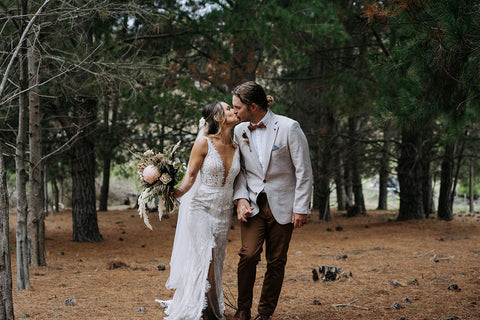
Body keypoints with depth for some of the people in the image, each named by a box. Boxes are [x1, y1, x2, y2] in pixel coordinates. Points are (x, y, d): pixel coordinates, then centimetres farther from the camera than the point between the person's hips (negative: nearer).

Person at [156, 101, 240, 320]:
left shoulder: (236, 147, 6)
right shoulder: (204, 143, -8)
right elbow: (191, 176, -8)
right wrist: (177, 192, -23)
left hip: (224, 212, 5)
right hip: (201, 208, -5)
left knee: (216, 263, 8)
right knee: (204, 261, -11)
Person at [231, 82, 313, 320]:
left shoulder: (289, 127, -10)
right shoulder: (240, 131, 4)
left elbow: (304, 171, -7)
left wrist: (301, 208, -9)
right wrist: (241, 198, -2)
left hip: (282, 206, -2)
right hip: (252, 203, 2)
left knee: (276, 262, 2)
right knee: (248, 254, -13)